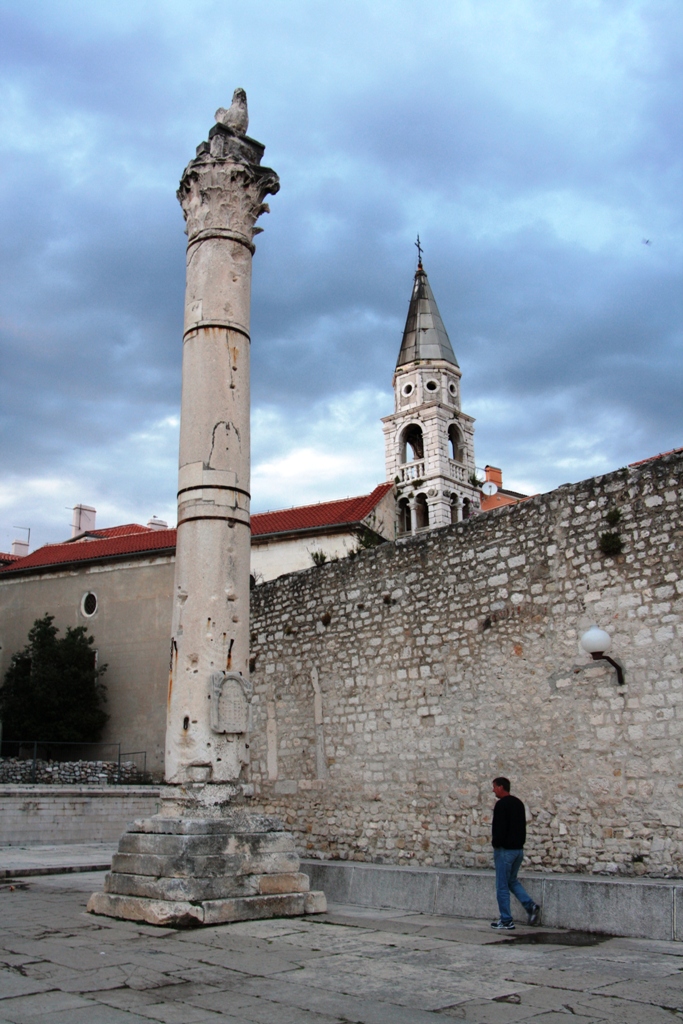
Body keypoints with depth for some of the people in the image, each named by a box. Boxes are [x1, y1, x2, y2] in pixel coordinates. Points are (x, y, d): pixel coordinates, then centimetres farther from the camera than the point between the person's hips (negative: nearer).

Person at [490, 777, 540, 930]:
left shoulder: (501, 804, -14)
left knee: (502, 886, 1)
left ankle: (506, 921, 4)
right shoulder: (518, 803, 13)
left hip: (505, 850, -8)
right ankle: (531, 906, 2)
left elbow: (499, 828, -19)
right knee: (512, 880, 20)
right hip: (519, 849, 8)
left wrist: (496, 844, -8)